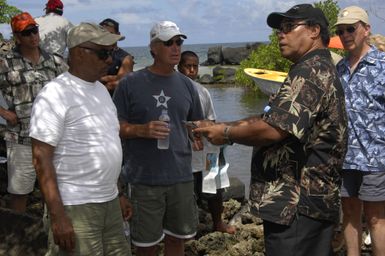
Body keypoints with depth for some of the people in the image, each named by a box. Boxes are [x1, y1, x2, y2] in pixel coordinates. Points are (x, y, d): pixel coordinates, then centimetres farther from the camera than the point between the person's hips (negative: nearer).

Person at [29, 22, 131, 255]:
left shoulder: (101, 89, 11)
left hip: (110, 202, 8)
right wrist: (57, 216, -20)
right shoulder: (55, 95, -13)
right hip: (76, 207, -7)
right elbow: (42, 159, -16)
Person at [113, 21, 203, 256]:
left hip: (181, 175, 4)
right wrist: (141, 130, -18)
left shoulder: (186, 84, 8)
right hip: (145, 178, -3)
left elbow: (196, 124, 18)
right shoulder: (131, 83, -5)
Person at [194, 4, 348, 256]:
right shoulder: (320, 70, 19)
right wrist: (222, 126, 9)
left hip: (297, 204, -11)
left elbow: (273, 130, -25)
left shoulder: (310, 72, -16)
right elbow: (270, 119, 19)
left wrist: (227, 133, -9)